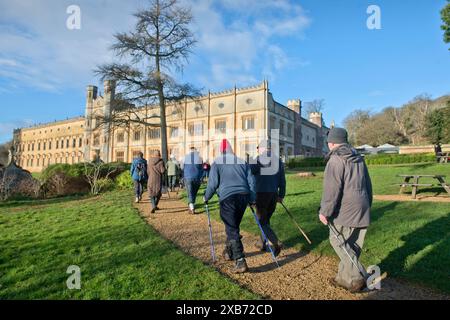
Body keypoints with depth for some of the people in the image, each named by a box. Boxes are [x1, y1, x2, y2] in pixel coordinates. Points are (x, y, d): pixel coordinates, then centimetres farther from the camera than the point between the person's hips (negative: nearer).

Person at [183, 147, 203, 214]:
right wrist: (201, 178, 9)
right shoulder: (199, 157, -1)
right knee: (194, 193, 17)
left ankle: (192, 208, -12)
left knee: (190, 193, 1)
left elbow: (183, 168, 9)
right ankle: (192, 206, 28)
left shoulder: (186, 157, 0)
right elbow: (202, 169, 1)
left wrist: (184, 177, 22)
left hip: (188, 178, -1)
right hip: (197, 178, 1)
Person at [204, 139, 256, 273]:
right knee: (233, 226, 21)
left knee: (232, 230, -2)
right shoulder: (242, 162, 15)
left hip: (227, 198, -5)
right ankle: (229, 252, 37)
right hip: (244, 197, 5)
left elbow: (213, 183, -4)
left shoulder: (217, 162, 2)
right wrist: (252, 199, 17)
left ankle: (240, 261, -9)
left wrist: (206, 197, 12)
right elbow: (251, 181, 11)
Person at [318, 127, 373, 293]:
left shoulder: (336, 160, -12)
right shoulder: (359, 159, 14)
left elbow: (331, 190, -18)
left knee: (338, 241, 5)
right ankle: (343, 278, 24)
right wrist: (367, 206, 27)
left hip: (345, 211, -8)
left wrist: (325, 212, -12)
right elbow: (368, 185, 20)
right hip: (362, 211, 8)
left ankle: (355, 279, 3)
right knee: (353, 246, 13)